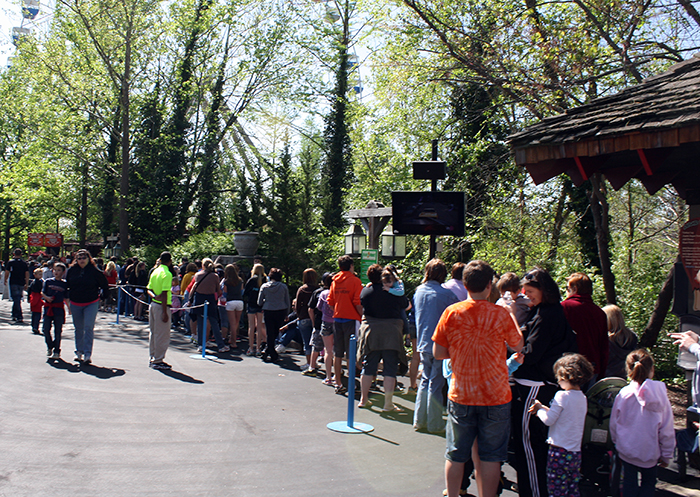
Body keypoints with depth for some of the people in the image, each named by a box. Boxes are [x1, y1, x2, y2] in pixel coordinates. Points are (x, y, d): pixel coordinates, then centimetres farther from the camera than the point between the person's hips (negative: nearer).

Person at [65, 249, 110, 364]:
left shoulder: (94, 271, -7)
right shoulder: (71, 270, 2)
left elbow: (105, 285, 3)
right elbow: (66, 285, 15)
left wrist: (102, 297, 3)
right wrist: (67, 299, 12)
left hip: (91, 304, -3)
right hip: (75, 304, 4)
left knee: (88, 328, -11)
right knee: (78, 329, 13)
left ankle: (87, 354, -11)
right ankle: (79, 352, 26)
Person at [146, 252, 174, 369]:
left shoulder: (155, 271, 10)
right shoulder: (167, 274, -16)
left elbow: (149, 289, 11)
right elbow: (164, 294, -20)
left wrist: (154, 296, -9)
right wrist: (165, 313, -19)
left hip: (153, 304, 9)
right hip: (161, 306, -9)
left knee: (153, 333, 15)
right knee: (162, 335, -1)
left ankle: (152, 359, 24)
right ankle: (158, 361, 3)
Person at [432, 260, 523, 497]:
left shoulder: (451, 312, -6)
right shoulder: (501, 314, -10)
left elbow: (438, 353, -2)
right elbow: (518, 345, 6)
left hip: (460, 396, 2)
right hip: (495, 397, -1)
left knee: (456, 456, 14)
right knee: (491, 457, 10)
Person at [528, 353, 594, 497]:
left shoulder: (562, 396, -15)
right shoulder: (583, 398, 8)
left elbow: (549, 420, -15)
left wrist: (539, 408, 1)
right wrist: (544, 408, 14)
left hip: (560, 451, -7)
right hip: (576, 452, 7)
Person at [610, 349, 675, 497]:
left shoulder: (624, 394, -15)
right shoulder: (660, 394, -16)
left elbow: (614, 424, -4)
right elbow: (667, 430, -8)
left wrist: (617, 442, 15)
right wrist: (666, 455, 5)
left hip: (627, 450, 0)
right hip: (650, 451, 0)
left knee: (630, 483, 15)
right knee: (649, 482, 21)